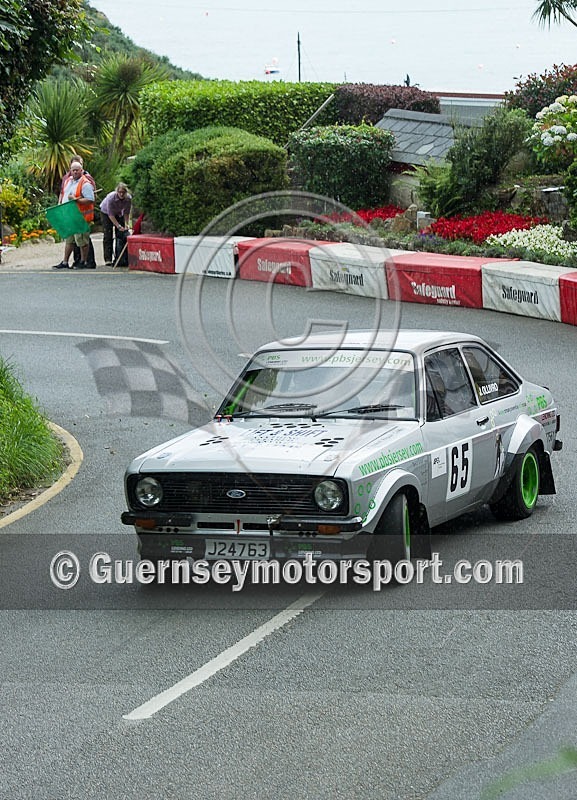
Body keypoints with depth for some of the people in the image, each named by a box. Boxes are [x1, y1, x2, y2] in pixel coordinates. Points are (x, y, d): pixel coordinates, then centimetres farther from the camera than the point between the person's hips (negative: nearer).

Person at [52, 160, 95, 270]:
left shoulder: (85, 184, -14)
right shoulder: (67, 181, 12)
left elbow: (90, 200, -21)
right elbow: (63, 193, 26)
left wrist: (75, 200, -24)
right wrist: (59, 205, 14)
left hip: (81, 216, -8)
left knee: (82, 240, -1)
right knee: (69, 239, 14)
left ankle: (83, 262, 10)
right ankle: (65, 262, 18)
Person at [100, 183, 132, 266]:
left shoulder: (128, 198, -25)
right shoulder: (111, 197, -37)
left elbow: (126, 213, -12)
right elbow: (110, 215, -32)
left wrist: (126, 225, -22)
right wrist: (118, 226, -36)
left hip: (119, 214, 4)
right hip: (106, 213, -4)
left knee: (121, 235, -5)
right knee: (108, 235, -11)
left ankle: (119, 258, -1)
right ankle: (108, 260, -13)